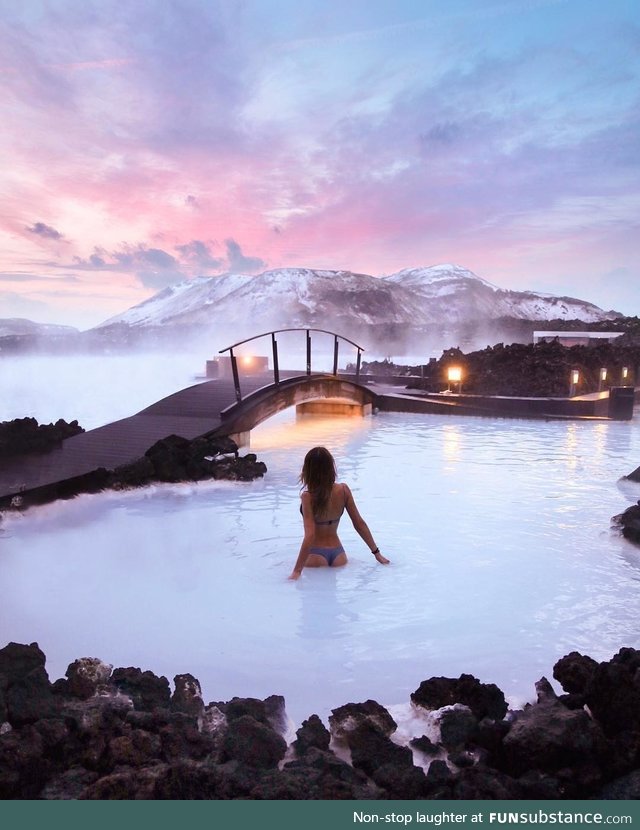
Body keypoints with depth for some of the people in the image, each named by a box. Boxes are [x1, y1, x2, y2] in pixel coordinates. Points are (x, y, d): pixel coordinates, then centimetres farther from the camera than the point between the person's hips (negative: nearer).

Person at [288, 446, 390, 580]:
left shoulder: (308, 497, -15)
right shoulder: (343, 490, -2)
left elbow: (310, 536, -21)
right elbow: (359, 523, 4)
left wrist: (297, 570, -19)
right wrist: (376, 552, 13)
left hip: (316, 556, -4)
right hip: (338, 554, 5)